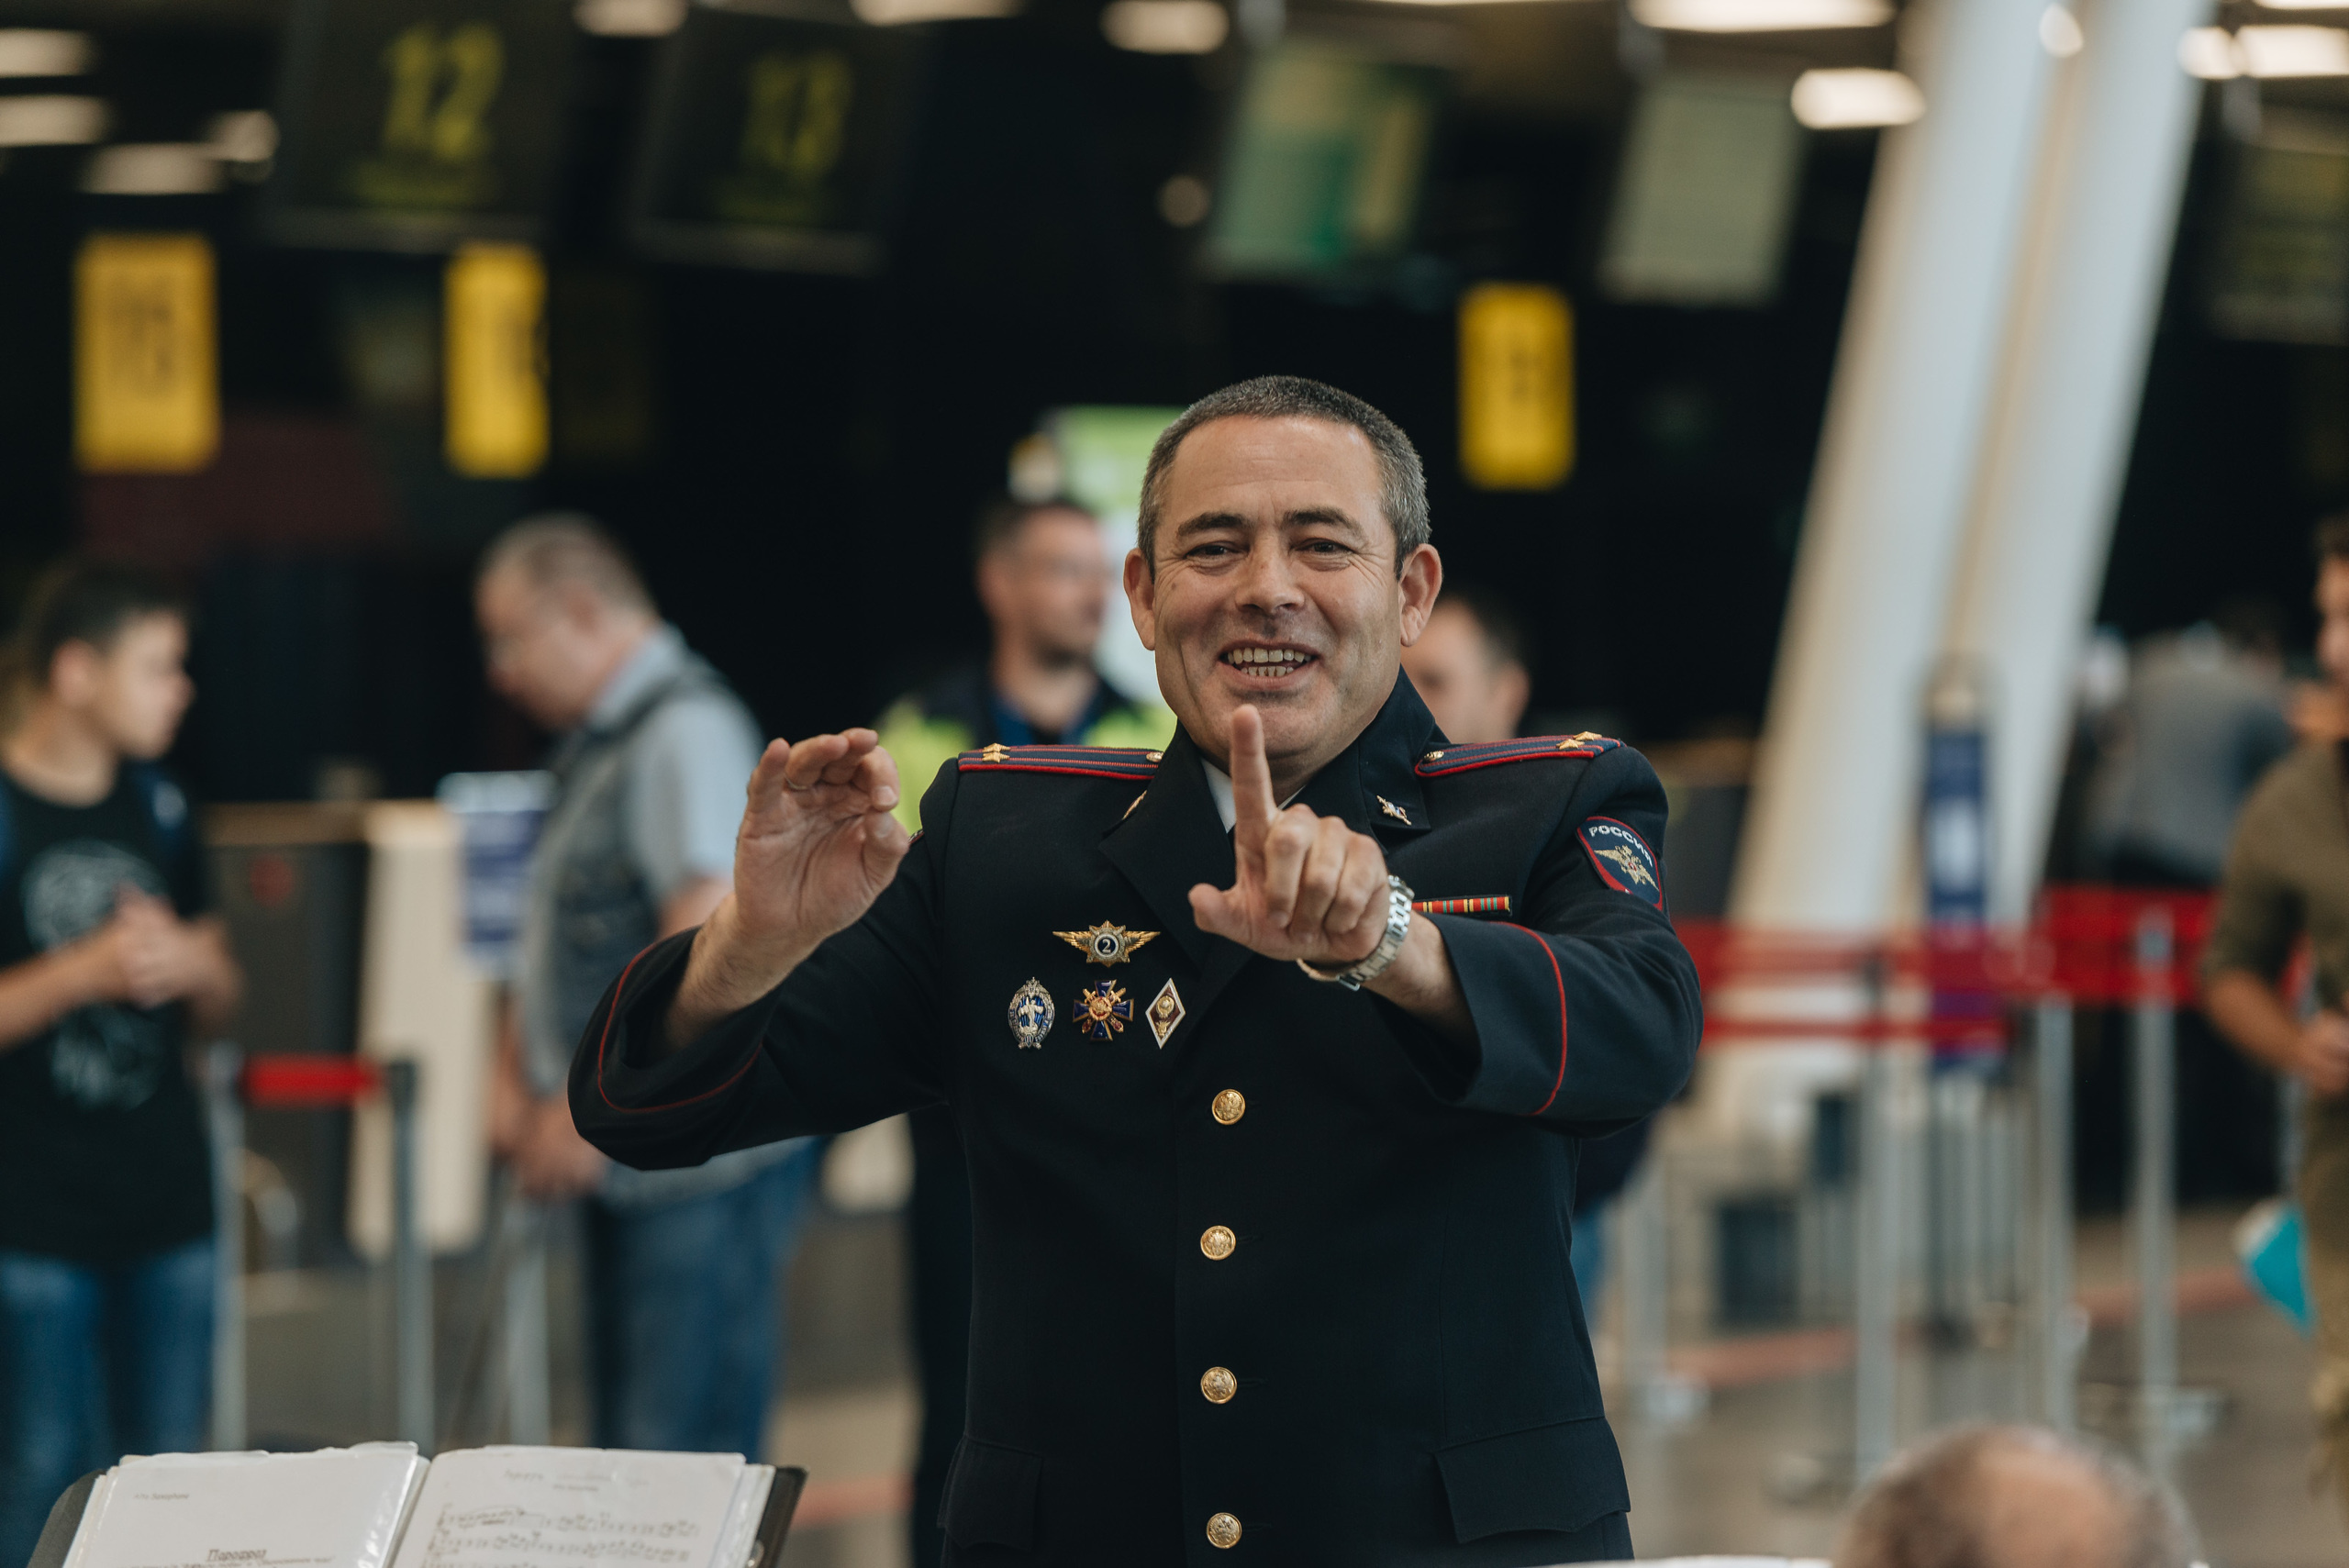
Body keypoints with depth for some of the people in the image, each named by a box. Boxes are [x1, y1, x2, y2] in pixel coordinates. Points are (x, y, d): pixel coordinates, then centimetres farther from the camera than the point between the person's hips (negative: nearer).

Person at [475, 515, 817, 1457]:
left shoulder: (686, 730, -13)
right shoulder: (597, 742, 19)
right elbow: (563, 937, 28)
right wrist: (514, 1073, 13)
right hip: (631, 1162, 10)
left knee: (685, 1459, -12)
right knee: (630, 1457, 10)